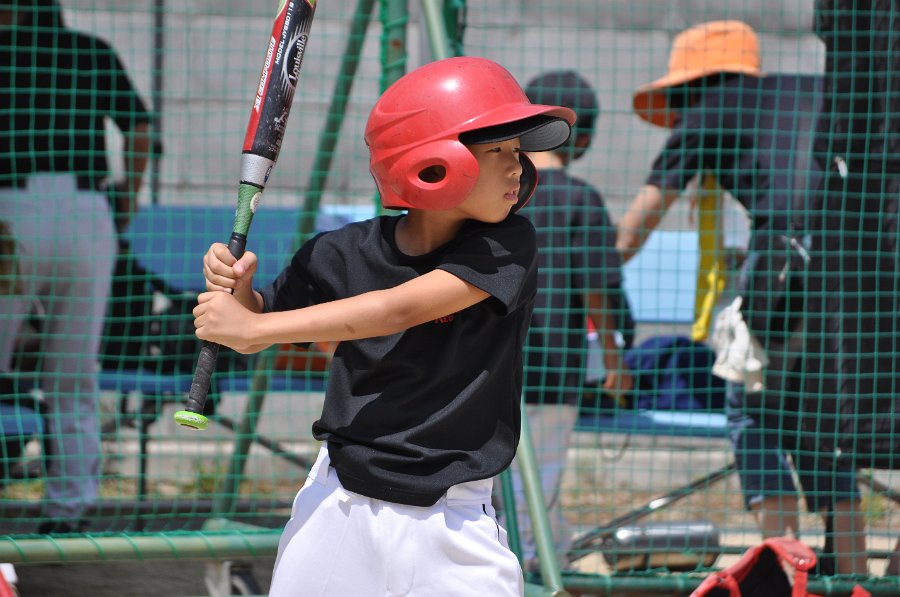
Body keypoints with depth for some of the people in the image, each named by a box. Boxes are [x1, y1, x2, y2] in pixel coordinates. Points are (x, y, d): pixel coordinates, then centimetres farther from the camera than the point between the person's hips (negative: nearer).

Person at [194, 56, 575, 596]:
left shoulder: (507, 247, -11)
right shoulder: (344, 256, -4)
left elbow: (399, 311, -22)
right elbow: (253, 339, 10)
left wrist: (253, 326, -23)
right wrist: (238, 287, -13)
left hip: (450, 525, -2)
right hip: (339, 507, 2)